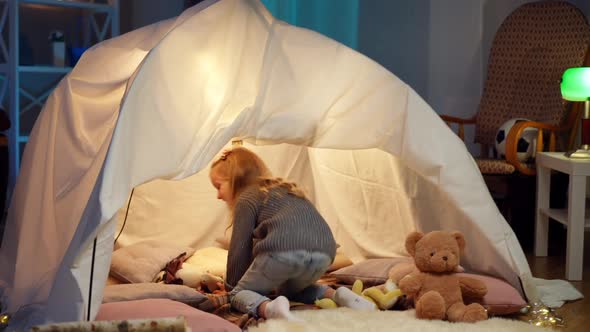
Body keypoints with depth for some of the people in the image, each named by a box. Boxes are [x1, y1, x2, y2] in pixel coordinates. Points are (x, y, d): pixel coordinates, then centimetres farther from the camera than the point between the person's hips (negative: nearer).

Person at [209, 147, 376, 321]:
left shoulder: (247, 199, 14)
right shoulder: (286, 190, 37)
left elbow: (239, 250, 11)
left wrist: (232, 284, 25)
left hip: (283, 252, -7)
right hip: (323, 254, 7)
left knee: (240, 293, 11)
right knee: (290, 289, 35)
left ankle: (270, 308, -22)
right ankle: (337, 295, 9)